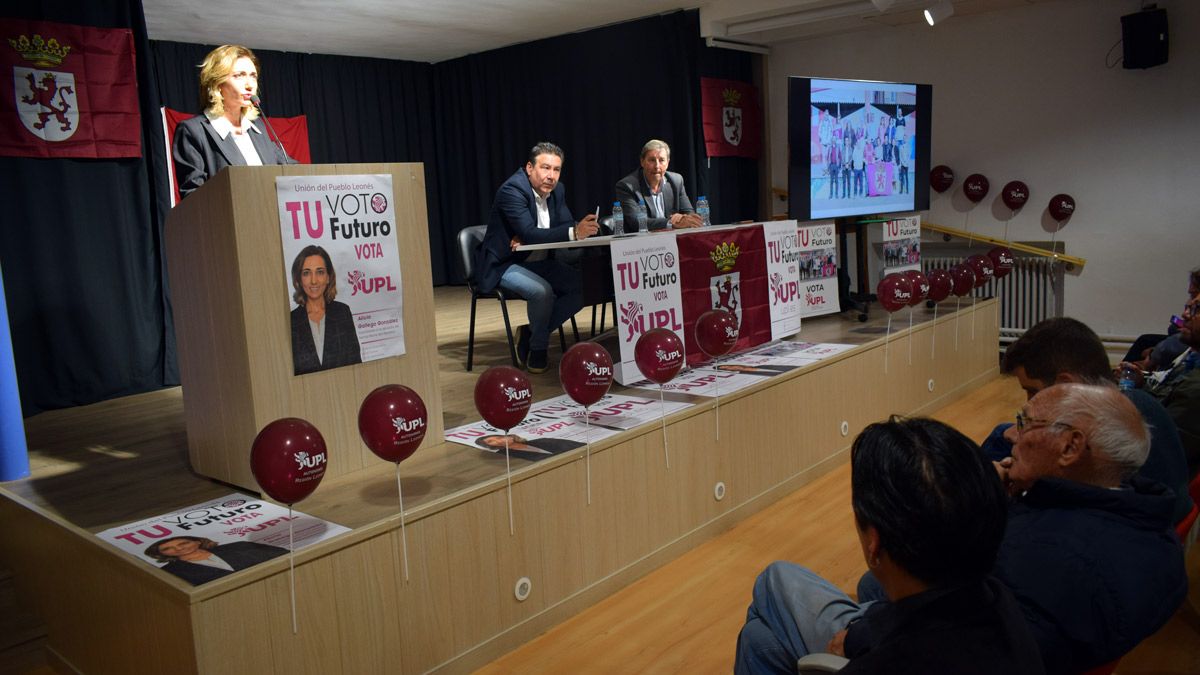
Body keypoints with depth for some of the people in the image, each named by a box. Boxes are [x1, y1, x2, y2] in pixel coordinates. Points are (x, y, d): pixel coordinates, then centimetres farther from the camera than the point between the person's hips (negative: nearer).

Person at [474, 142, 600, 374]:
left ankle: (530, 334, 3)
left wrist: (529, 238, -21)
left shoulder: (557, 190, 4)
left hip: (539, 262, 8)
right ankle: (538, 347, -4)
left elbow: (567, 224, -3)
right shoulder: (512, 190, -20)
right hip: (505, 265, -7)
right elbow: (529, 234, -31)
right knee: (542, 291, -32)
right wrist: (575, 232, -42)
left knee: (583, 286, -11)